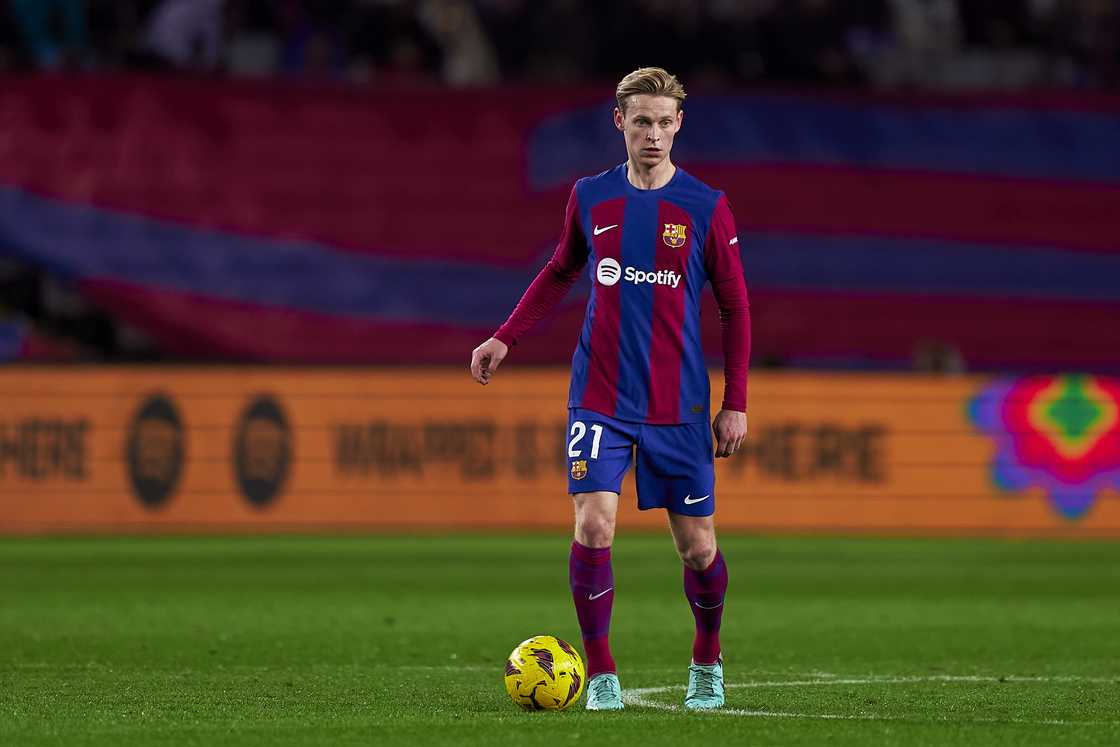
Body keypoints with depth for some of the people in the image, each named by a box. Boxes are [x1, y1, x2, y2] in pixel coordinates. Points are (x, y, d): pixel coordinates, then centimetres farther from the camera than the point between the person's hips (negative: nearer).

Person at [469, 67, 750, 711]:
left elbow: (736, 308, 2)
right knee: (594, 525, -15)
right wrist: (505, 338, 10)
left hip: (679, 406, -1)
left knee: (698, 544, 4)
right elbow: (561, 273, 21)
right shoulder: (590, 198, 4)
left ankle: (708, 664, 30)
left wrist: (736, 404, -2)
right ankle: (601, 675, -3)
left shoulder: (706, 208, -2)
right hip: (600, 400, 1)